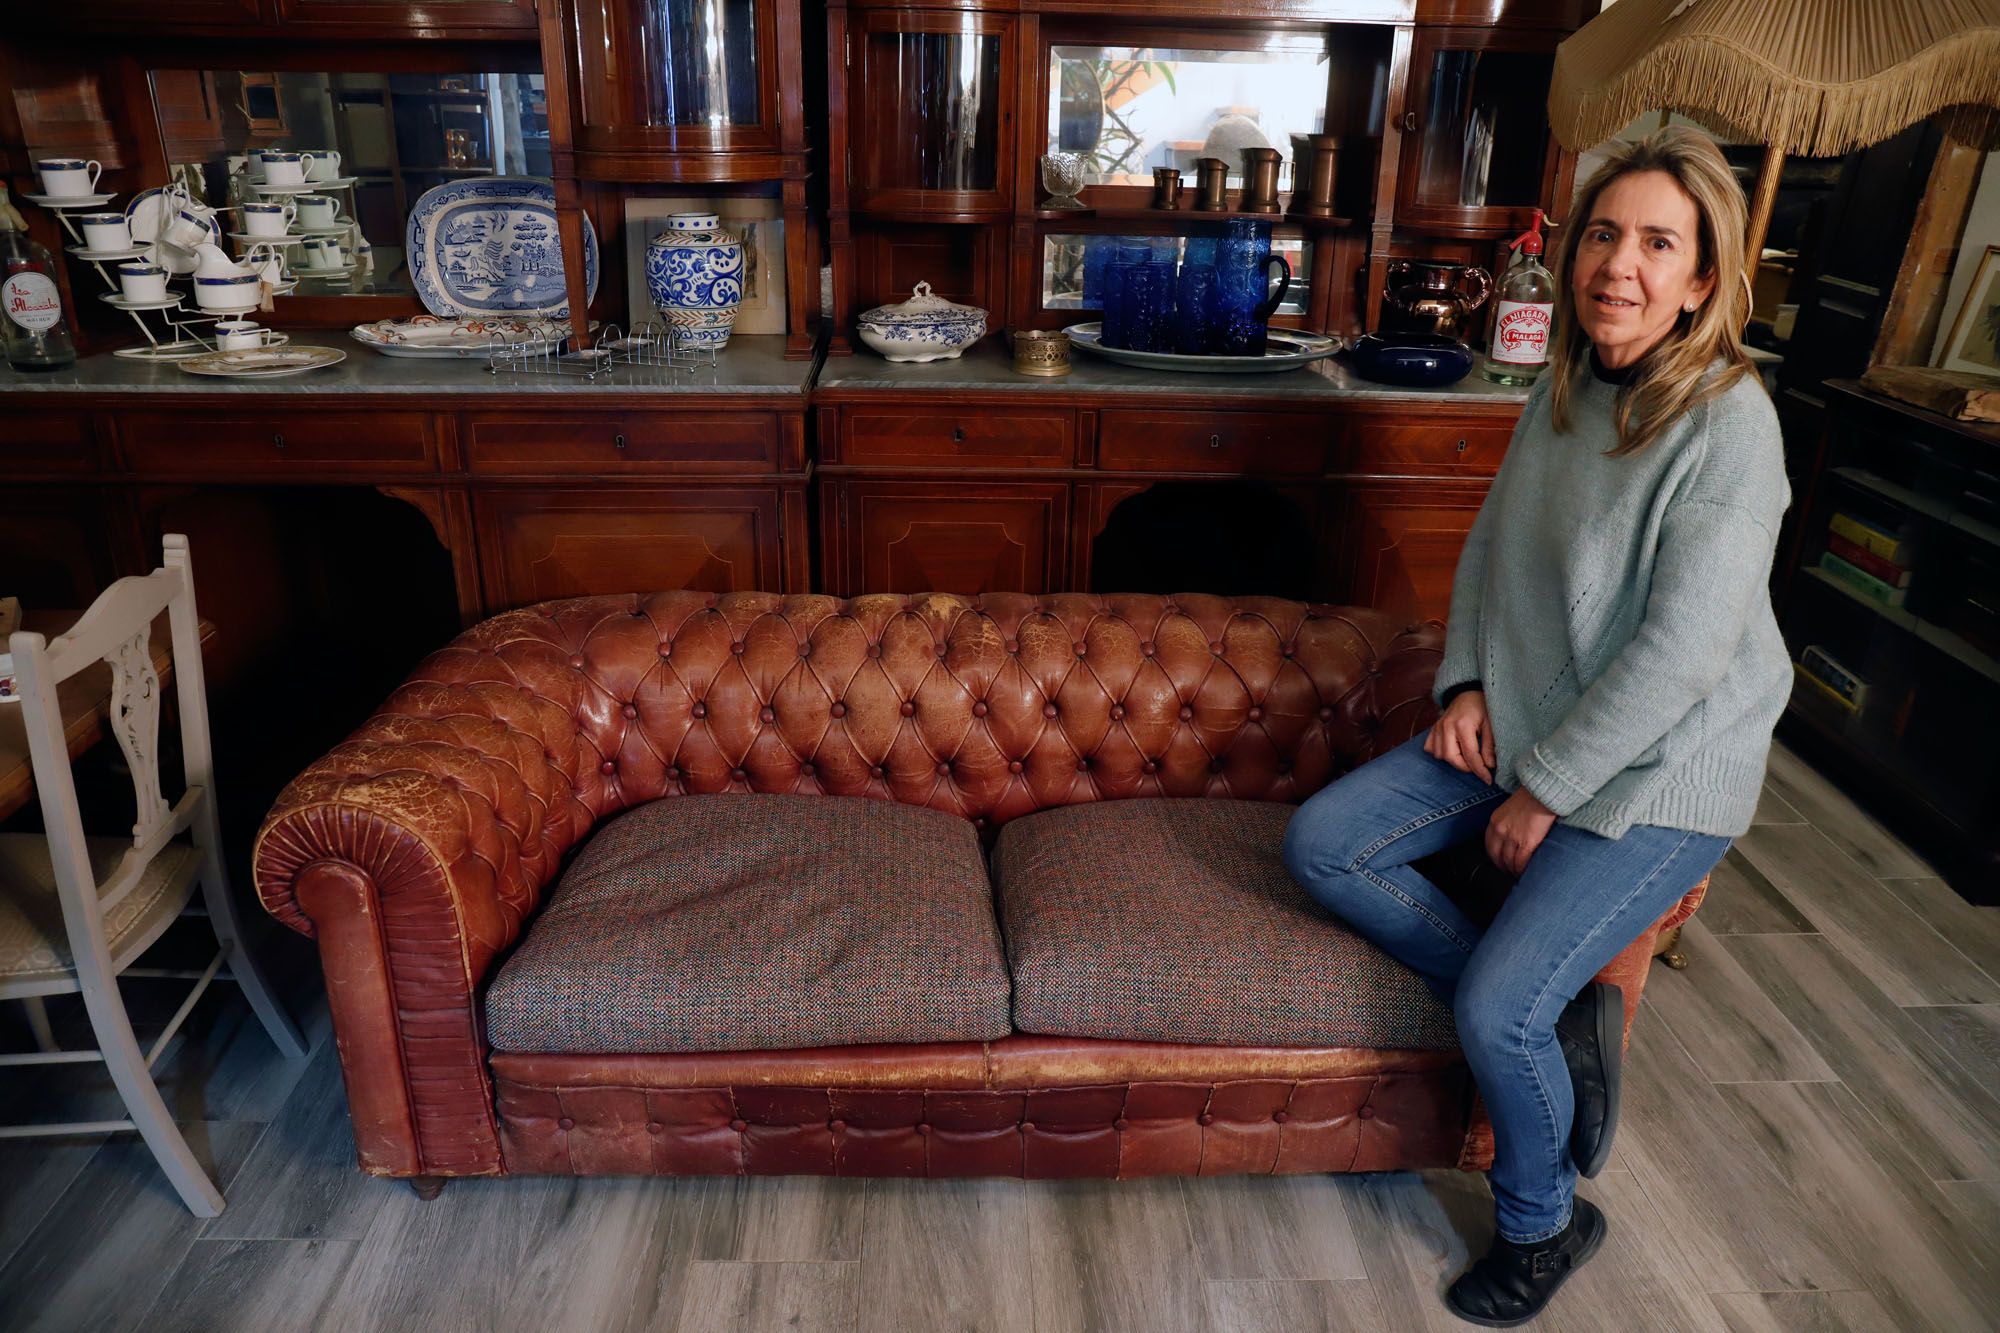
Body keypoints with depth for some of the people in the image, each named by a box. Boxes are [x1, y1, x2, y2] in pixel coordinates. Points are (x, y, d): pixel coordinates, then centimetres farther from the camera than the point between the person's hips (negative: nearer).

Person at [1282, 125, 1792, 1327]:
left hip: (1657, 778, -7)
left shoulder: (1729, 428, -20)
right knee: (1321, 843, -3)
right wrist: (1468, 684, -2)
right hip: (1521, 730, 8)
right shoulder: (1566, 391, 2)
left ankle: (1544, 1224, 17)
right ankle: (1558, 1016, 7)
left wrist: (1546, 790, -18)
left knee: (1495, 1010, -17)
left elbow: (1680, 652, -23)